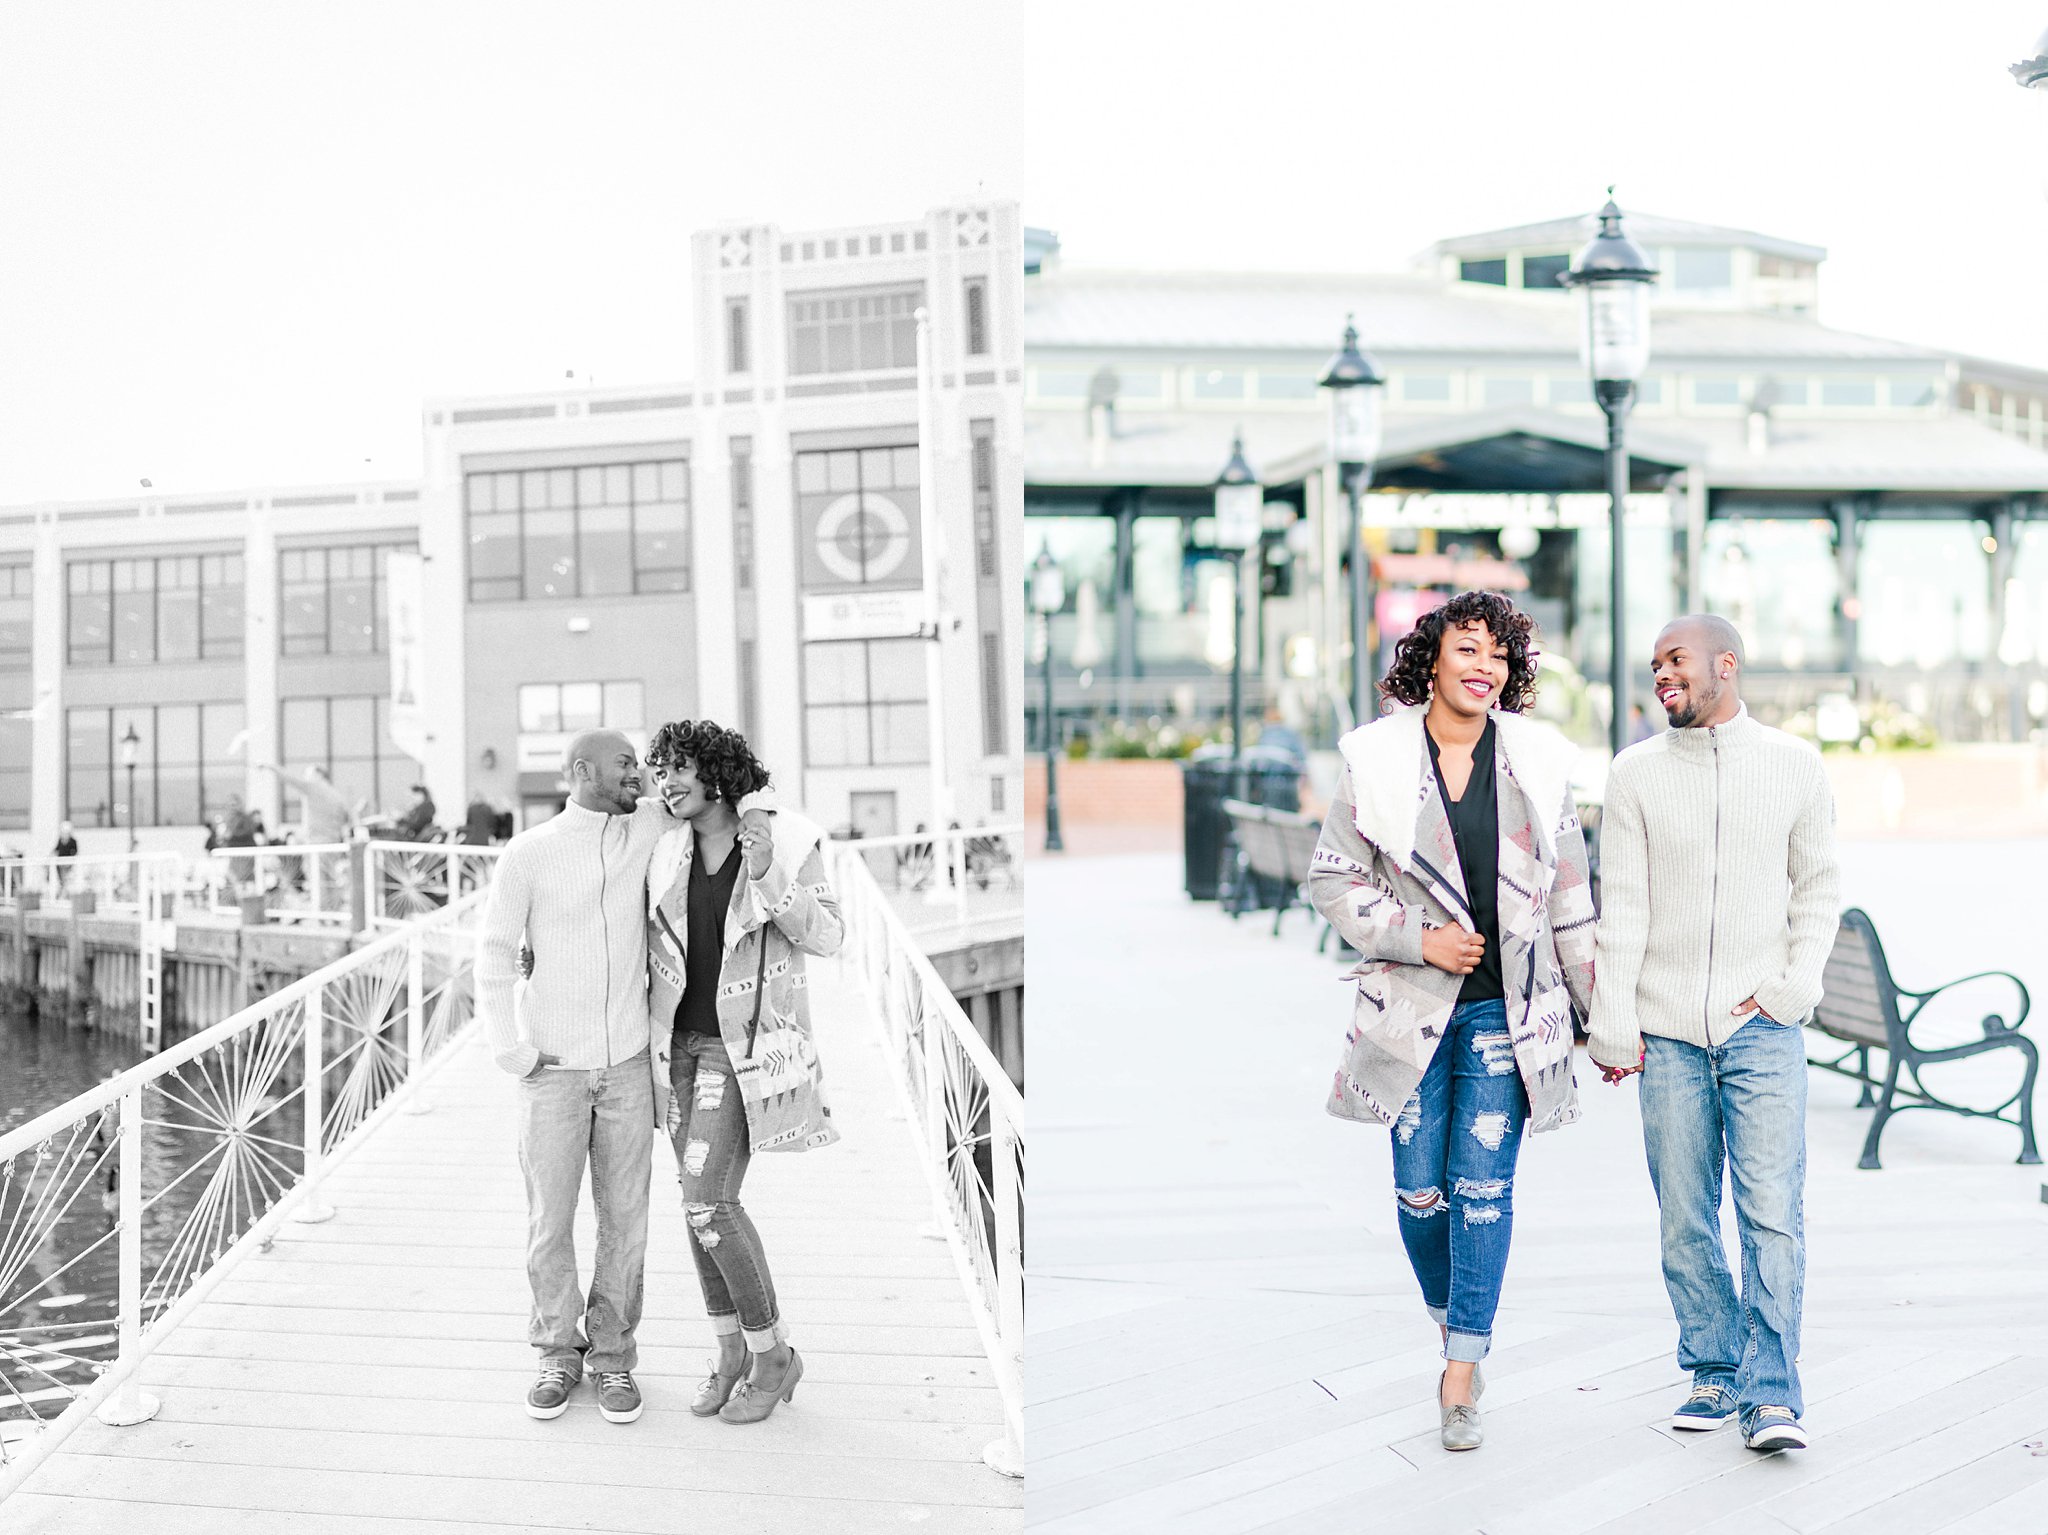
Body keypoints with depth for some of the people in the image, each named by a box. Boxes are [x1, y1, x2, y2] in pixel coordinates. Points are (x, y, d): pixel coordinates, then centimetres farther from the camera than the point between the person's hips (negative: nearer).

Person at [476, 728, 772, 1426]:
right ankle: (560, 1352, 23)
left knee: (624, 1221, 7)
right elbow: (494, 957, -2)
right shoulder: (527, 855, -7)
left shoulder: (648, 828, 1)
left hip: (628, 1067, 2)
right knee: (550, 1221, 5)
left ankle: (612, 1355, 21)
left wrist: (751, 804, -7)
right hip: (553, 1073, -2)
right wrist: (511, 1052, -6)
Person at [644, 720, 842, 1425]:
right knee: (702, 1198, 7)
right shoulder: (671, 847, -2)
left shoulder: (786, 841, -14)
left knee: (707, 1201, -13)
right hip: (685, 1038, 6)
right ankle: (732, 1351, 23)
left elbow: (826, 938, -16)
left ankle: (772, 1352, 4)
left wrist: (767, 877, -30)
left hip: (747, 1043, -5)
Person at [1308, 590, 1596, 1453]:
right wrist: (1418, 938, -10)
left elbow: (1570, 898, 8)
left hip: (1507, 1009, 0)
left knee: (1484, 1187, -1)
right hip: (1413, 1007, 0)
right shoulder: (1377, 758, -2)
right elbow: (1331, 878, 1)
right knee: (1420, 1187, 6)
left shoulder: (1537, 761, 3)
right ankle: (1450, 1317, 34)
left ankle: (1461, 1378, 6)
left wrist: (1604, 1010, 8)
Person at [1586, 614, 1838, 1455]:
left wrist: (1796, 986, -2)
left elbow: (1818, 887, 11)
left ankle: (1771, 1394, 0)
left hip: (1762, 1027, -1)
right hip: (1668, 1030, 1)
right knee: (1684, 1220, 5)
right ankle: (1714, 1374, 19)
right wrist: (1613, 1021, -3)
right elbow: (1622, 906, 2)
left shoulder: (1795, 765, 6)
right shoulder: (1635, 774, 4)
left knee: (1773, 1212, -7)